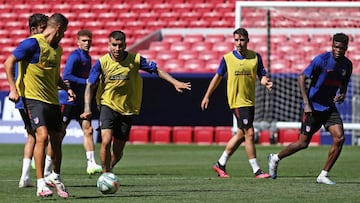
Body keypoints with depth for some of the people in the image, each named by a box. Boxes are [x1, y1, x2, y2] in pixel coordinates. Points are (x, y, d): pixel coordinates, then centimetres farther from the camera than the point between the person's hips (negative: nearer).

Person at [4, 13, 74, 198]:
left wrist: (66, 88, 9)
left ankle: (56, 177, 33)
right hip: (34, 98, -8)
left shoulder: (57, 49, 15)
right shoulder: (33, 43, -10)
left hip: (52, 100, 8)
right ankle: (40, 185, -17)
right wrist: (13, 89, -16)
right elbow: (9, 63, -10)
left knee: (56, 140, 11)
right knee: (42, 136, -19)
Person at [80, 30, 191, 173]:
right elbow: (90, 86, -5)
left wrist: (175, 82, -8)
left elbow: (157, 70, 2)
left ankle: (109, 168, 35)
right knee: (106, 141, -23)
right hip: (108, 106, -2)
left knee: (118, 151, 5)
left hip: (127, 109, 2)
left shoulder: (135, 60, -8)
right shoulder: (102, 62, -10)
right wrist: (87, 108, -15)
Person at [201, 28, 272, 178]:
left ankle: (220, 164, 25)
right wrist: (207, 96, 9)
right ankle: (256, 170, -6)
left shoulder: (255, 57, 4)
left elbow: (262, 76, 6)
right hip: (237, 101, -5)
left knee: (241, 134, 12)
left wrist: (265, 82, -18)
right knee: (249, 133, -11)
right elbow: (217, 77, 8)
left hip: (250, 101, 5)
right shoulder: (227, 58, -2)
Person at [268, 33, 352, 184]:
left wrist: (342, 95, -2)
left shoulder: (347, 65, 3)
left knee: (339, 138, -12)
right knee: (303, 143, -1)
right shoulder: (321, 60, -16)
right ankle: (275, 159, 25)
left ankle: (323, 175, -3)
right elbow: (301, 78, -14)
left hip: (329, 108, 5)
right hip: (313, 107, -5)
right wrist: (306, 103, -19)